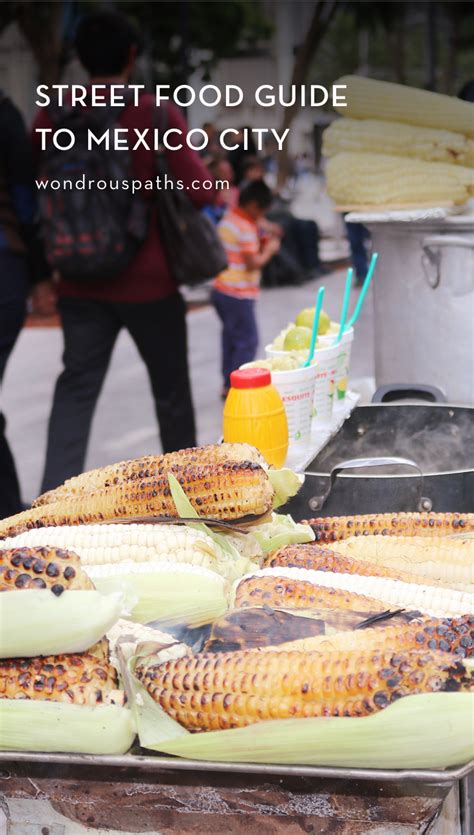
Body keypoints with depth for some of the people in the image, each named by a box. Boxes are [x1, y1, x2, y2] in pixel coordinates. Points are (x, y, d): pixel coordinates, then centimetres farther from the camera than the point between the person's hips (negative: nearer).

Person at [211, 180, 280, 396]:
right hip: (238, 295, -10)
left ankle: (228, 382, 23)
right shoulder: (246, 228, -18)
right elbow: (253, 263, -19)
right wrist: (269, 250, -4)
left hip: (221, 289, 10)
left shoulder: (228, 218, 11)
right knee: (247, 340, -3)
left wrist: (259, 244, 11)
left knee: (231, 336, 18)